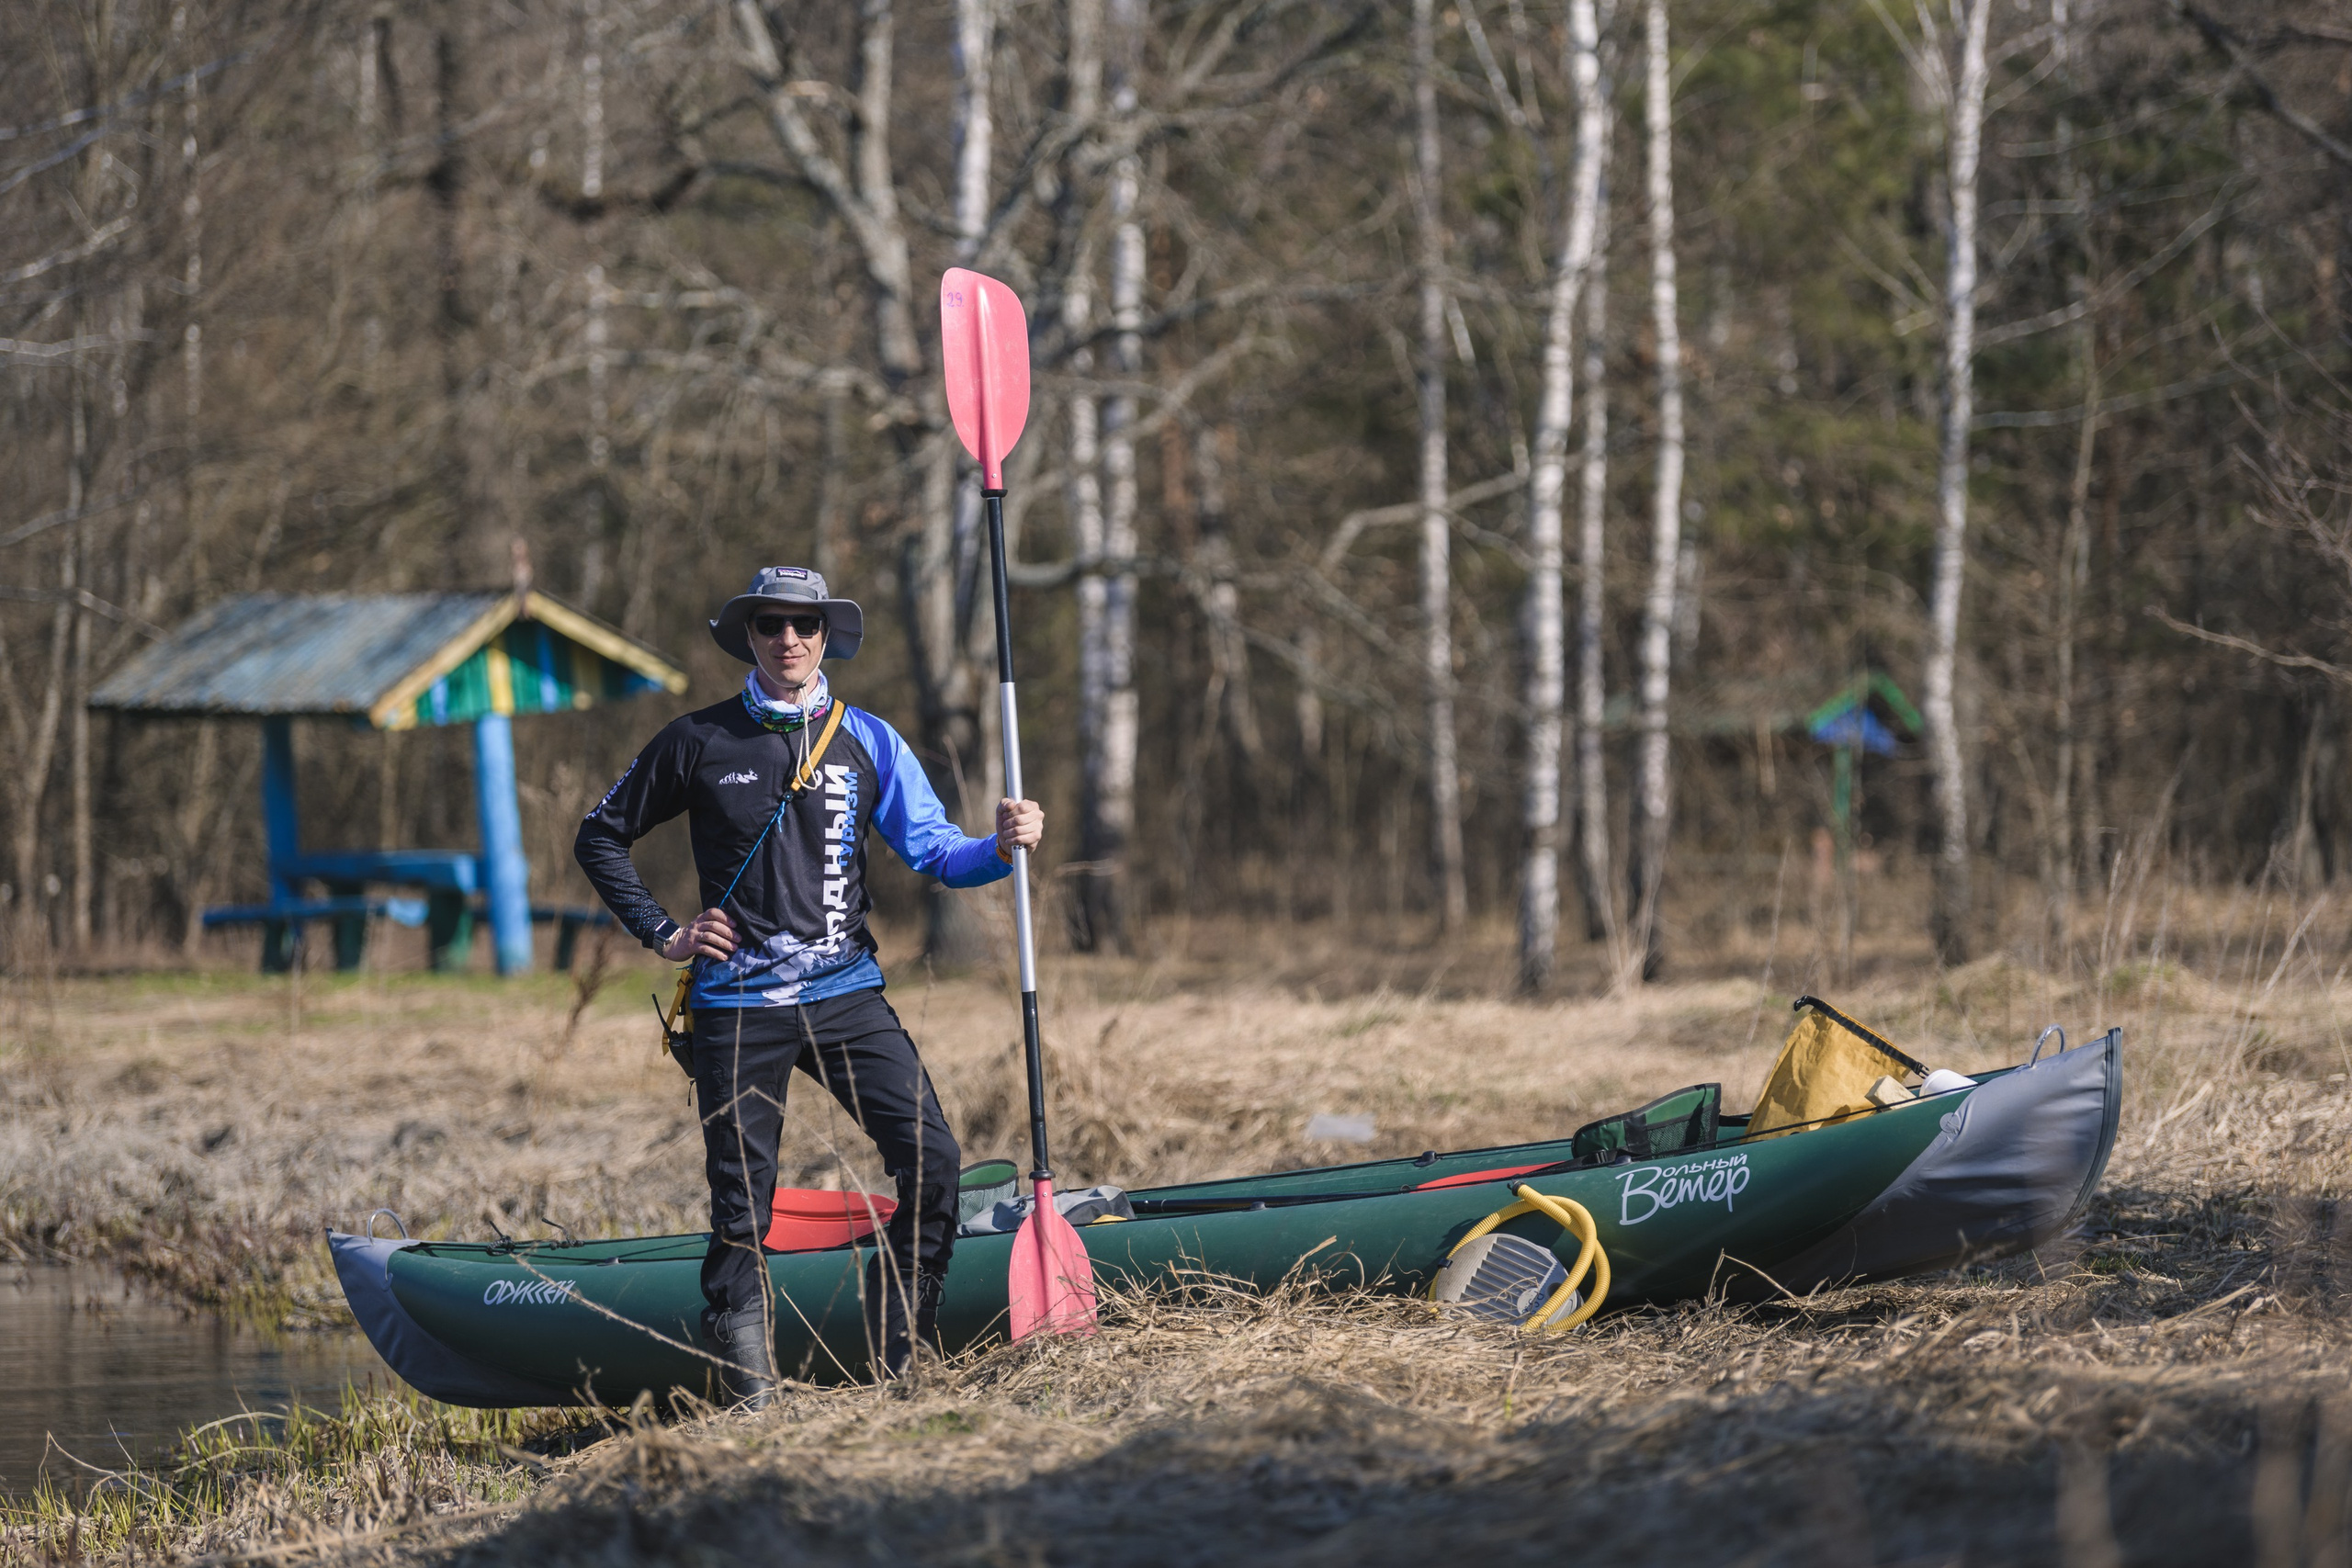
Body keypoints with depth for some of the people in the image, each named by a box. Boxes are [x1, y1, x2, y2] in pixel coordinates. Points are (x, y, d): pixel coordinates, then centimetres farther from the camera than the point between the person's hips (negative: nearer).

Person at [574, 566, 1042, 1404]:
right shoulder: (700, 742, 3)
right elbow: (600, 838, 12)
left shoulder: (866, 741, 8)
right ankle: (750, 1391, 9)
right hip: (740, 1005, -2)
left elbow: (930, 848, 2)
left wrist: (1000, 846, -19)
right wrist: (661, 934, 3)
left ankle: (899, 1366, -2)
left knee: (932, 1161, -11)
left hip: (845, 994, 2)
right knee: (742, 1205, -1)